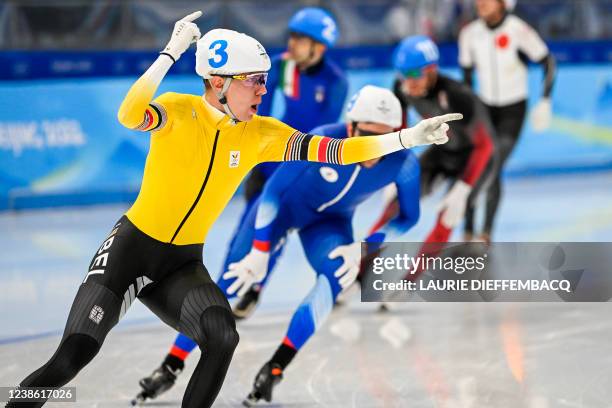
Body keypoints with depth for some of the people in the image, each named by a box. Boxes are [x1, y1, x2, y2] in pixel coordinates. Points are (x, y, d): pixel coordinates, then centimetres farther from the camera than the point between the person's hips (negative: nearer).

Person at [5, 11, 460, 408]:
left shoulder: (261, 135, -3)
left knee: (223, 337, -24)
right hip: (131, 248, -4)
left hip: (184, 265, 4)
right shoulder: (179, 111, -15)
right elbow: (129, 115, -37)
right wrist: (172, 52, -36)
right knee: (72, 357, -17)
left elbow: (335, 151, -5)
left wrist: (408, 138, -13)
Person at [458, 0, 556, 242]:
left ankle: (486, 235, -4)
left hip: (513, 110, -4)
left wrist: (545, 101, -13)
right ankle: (468, 234, 8)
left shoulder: (519, 31, -18)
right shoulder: (470, 33, -5)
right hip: (485, 107, 4)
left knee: (491, 170, -17)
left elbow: (548, 63, -7)